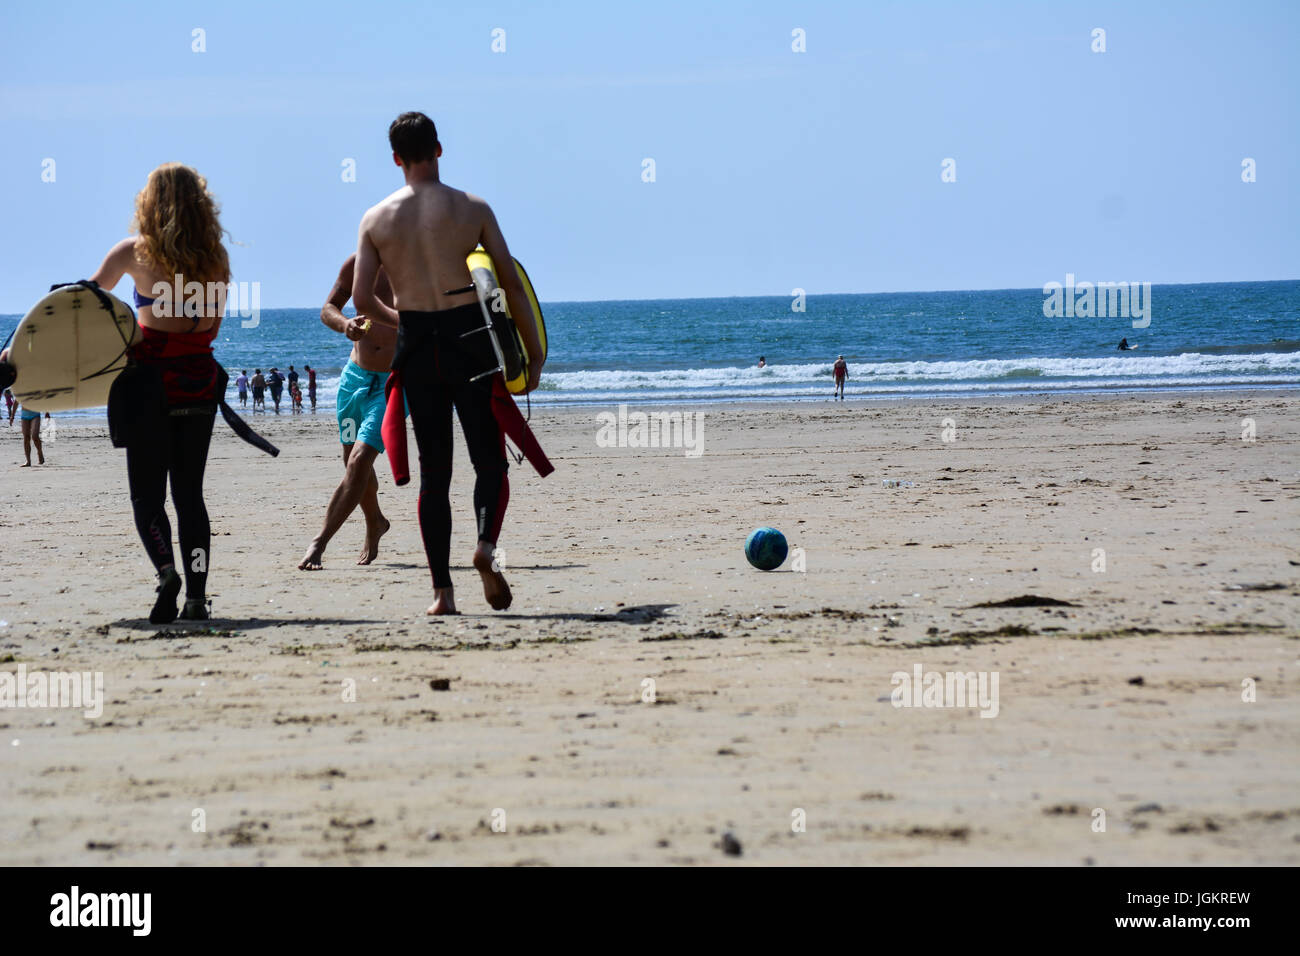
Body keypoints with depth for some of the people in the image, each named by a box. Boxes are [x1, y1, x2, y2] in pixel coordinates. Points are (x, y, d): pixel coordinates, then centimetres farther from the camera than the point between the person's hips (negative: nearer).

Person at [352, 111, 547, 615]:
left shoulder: (376, 219, 1)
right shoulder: (472, 209, -2)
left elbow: (362, 299, 0)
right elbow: (512, 283, -3)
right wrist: (533, 352, 5)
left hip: (417, 346, 2)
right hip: (470, 340, -2)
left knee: (434, 472, 9)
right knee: (490, 461, 7)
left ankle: (442, 590, 5)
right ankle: (486, 544, -21)